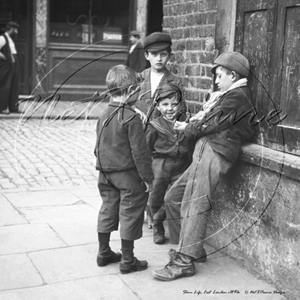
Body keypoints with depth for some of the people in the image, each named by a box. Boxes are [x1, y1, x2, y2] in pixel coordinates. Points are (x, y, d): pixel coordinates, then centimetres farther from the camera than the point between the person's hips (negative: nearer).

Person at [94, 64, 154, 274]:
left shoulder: (104, 115, 6)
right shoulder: (131, 117, -18)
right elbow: (139, 151, -19)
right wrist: (147, 177, -12)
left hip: (105, 173, 8)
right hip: (128, 174, -7)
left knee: (108, 210, 18)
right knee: (130, 214, 3)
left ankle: (104, 252, 28)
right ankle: (128, 260, 12)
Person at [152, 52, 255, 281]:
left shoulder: (237, 95, -3)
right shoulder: (232, 95, 29)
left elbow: (214, 124, -7)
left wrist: (188, 128, 8)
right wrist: (191, 125, 7)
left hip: (213, 153, -10)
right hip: (205, 153, 10)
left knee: (193, 204, -15)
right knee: (173, 197, 10)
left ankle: (185, 262, -14)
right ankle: (193, 249, 17)